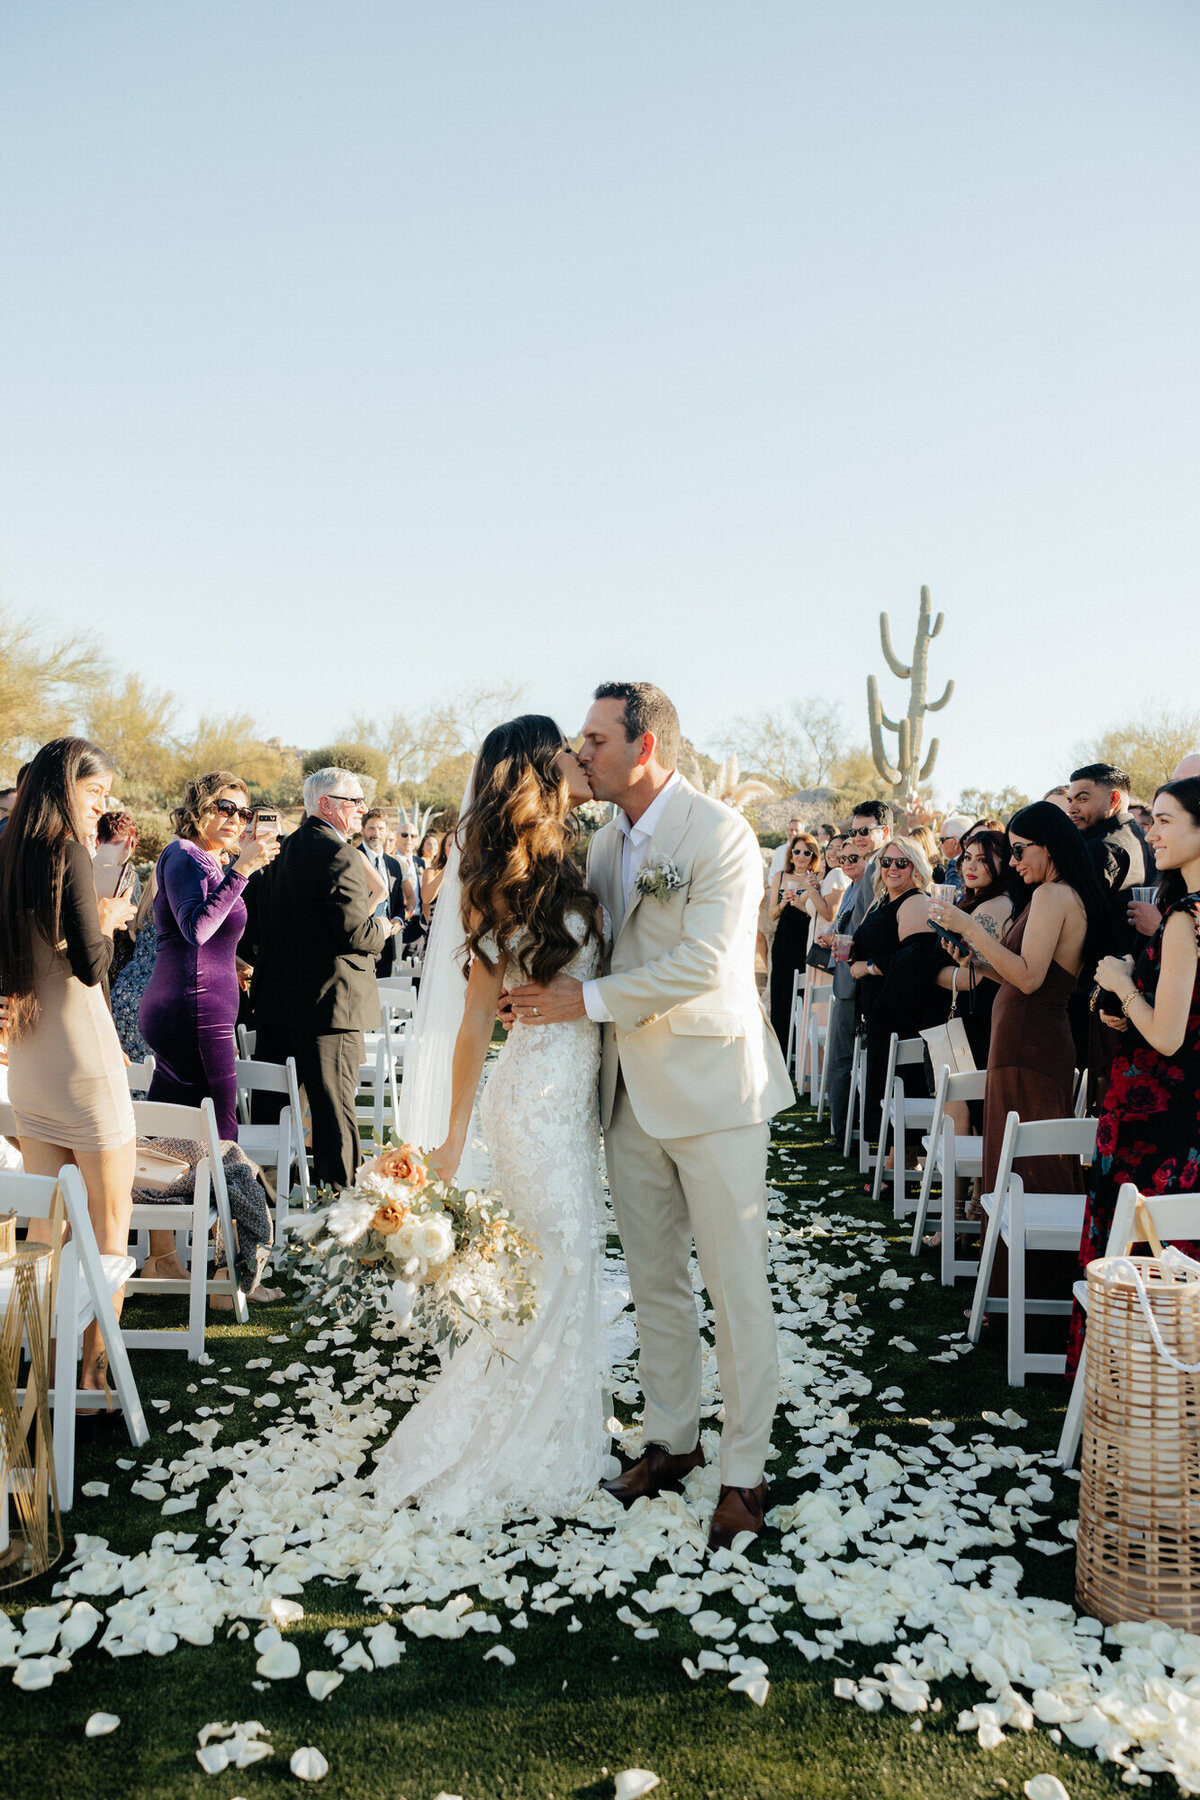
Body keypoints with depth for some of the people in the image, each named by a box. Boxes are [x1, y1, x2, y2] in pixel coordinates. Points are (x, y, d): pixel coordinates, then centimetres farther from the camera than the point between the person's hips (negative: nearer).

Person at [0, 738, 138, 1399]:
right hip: (80, 1052, -7)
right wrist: (109, 922, 0)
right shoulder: (66, 850, -14)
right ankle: (95, 1369, 8)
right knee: (109, 1215, 4)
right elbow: (91, 964, -17)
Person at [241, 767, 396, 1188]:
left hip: (273, 998, 8)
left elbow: (248, 922, 15)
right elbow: (354, 932, -21)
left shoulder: (277, 851, 11)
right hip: (328, 1000, -8)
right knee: (334, 1106, -1)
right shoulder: (339, 855, -15)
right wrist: (384, 928, -2)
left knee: (268, 1104, 15)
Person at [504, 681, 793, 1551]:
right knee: (654, 1282, 16)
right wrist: (547, 989, -1)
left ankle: (746, 1471, 17)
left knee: (736, 1287, 3)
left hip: (711, 1088, -7)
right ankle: (671, 1439, 32)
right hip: (632, 1089, 7)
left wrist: (586, 1000, -17)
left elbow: (701, 965, -21)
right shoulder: (605, 840, 10)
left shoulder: (720, 833, -13)